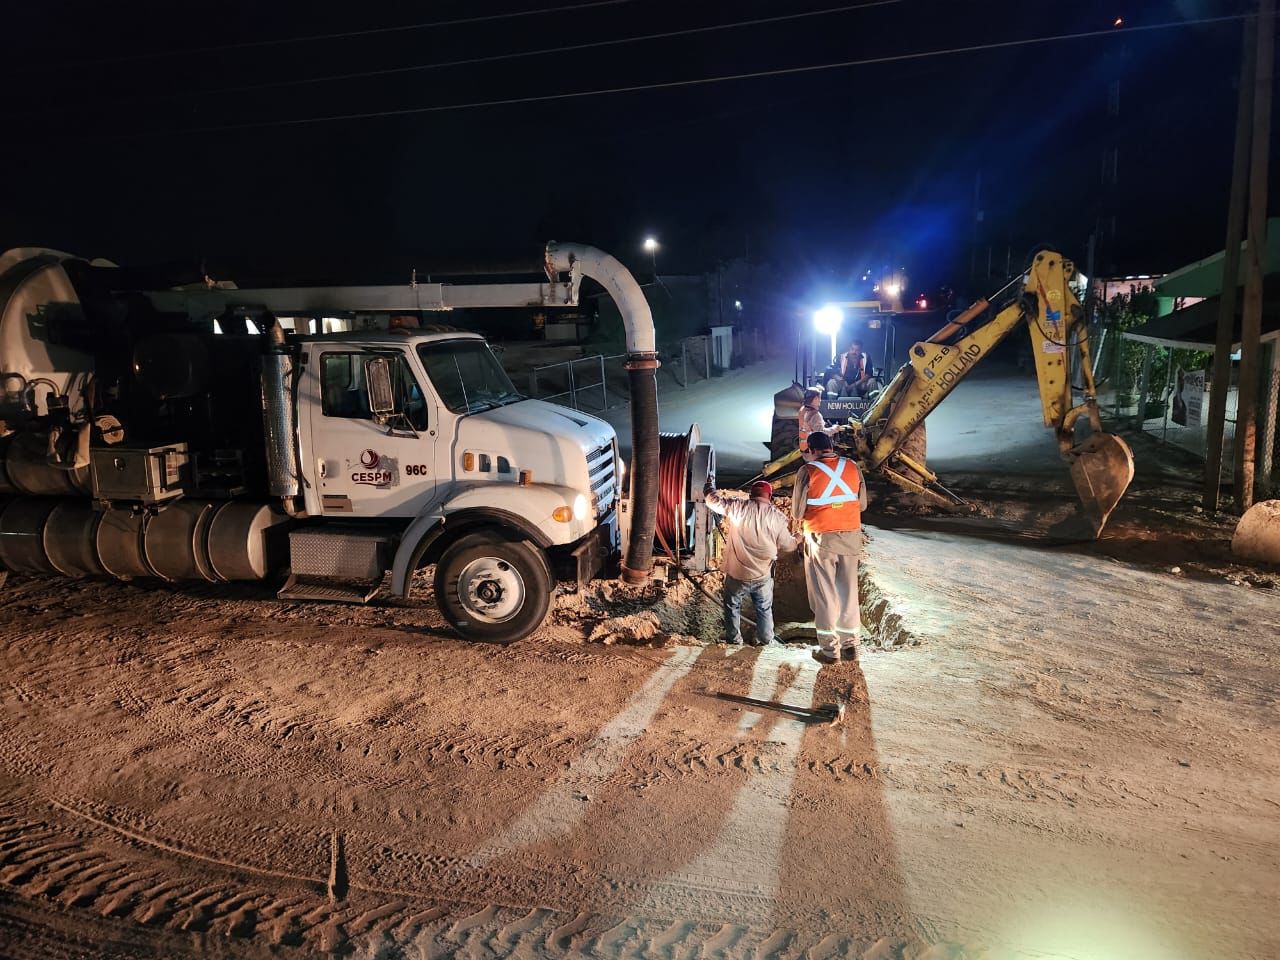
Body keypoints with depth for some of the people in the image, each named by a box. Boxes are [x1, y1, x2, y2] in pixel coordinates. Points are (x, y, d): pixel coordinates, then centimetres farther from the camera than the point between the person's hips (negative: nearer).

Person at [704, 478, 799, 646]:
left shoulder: (737, 506, -12)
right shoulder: (778, 516, -7)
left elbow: (714, 500, -3)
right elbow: (787, 546, 1)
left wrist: (710, 486, 18)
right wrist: (797, 539, 23)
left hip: (736, 573, -1)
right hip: (763, 576, 1)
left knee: (732, 606, 19)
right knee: (765, 609, 20)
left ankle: (733, 640, 26)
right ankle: (765, 640, 26)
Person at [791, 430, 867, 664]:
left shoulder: (808, 471, -13)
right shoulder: (852, 467, -1)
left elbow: (797, 512, -8)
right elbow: (862, 504, 7)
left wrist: (801, 521, 14)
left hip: (821, 538, -4)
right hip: (851, 536, 4)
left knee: (824, 593, 7)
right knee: (848, 591, 14)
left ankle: (829, 648, 12)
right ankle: (850, 645, 22)